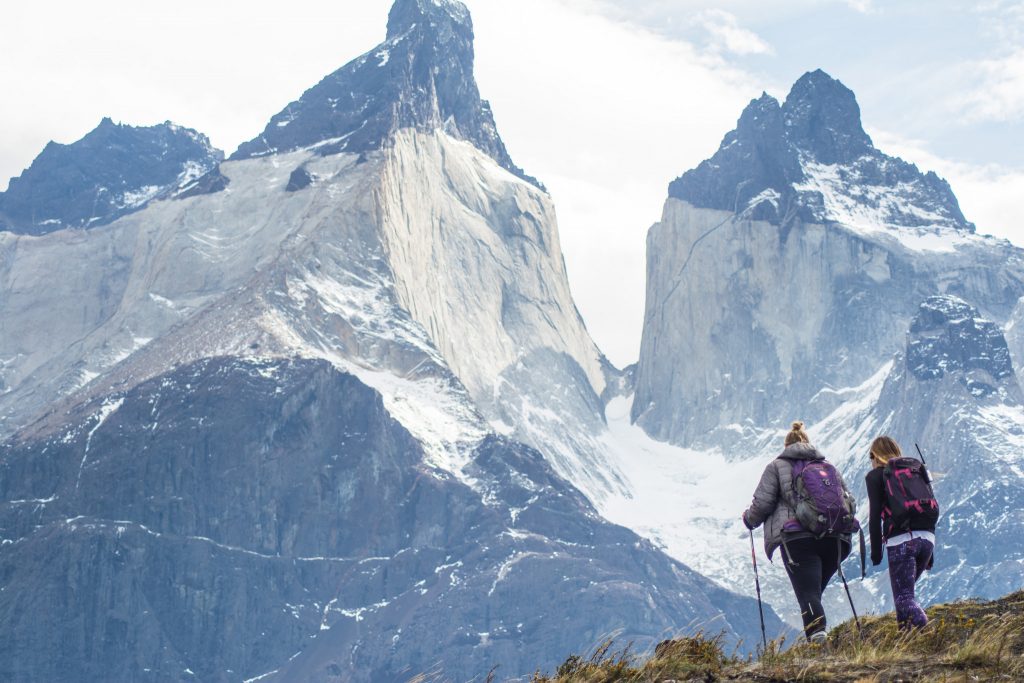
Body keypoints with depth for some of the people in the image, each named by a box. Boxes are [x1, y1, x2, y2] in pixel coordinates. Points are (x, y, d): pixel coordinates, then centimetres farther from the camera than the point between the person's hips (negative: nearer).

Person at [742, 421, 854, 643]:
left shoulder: (777, 466, 12)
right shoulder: (829, 467, 25)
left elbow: (763, 503, 4)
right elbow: (849, 502, 21)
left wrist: (749, 519, 24)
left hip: (796, 538, -4)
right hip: (834, 540, 4)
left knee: (808, 594, -11)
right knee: (815, 590, 16)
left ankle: (817, 634, -34)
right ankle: (817, 632, 4)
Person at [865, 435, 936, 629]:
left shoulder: (876, 476, 8)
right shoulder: (917, 470, 23)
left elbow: (875, 516, -1)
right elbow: (933, 507, 19)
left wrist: (875, 552, 3)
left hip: (900, 541, -6)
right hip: (926, 538, 6)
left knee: (904, 597, -7)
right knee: (905, 591, 23)